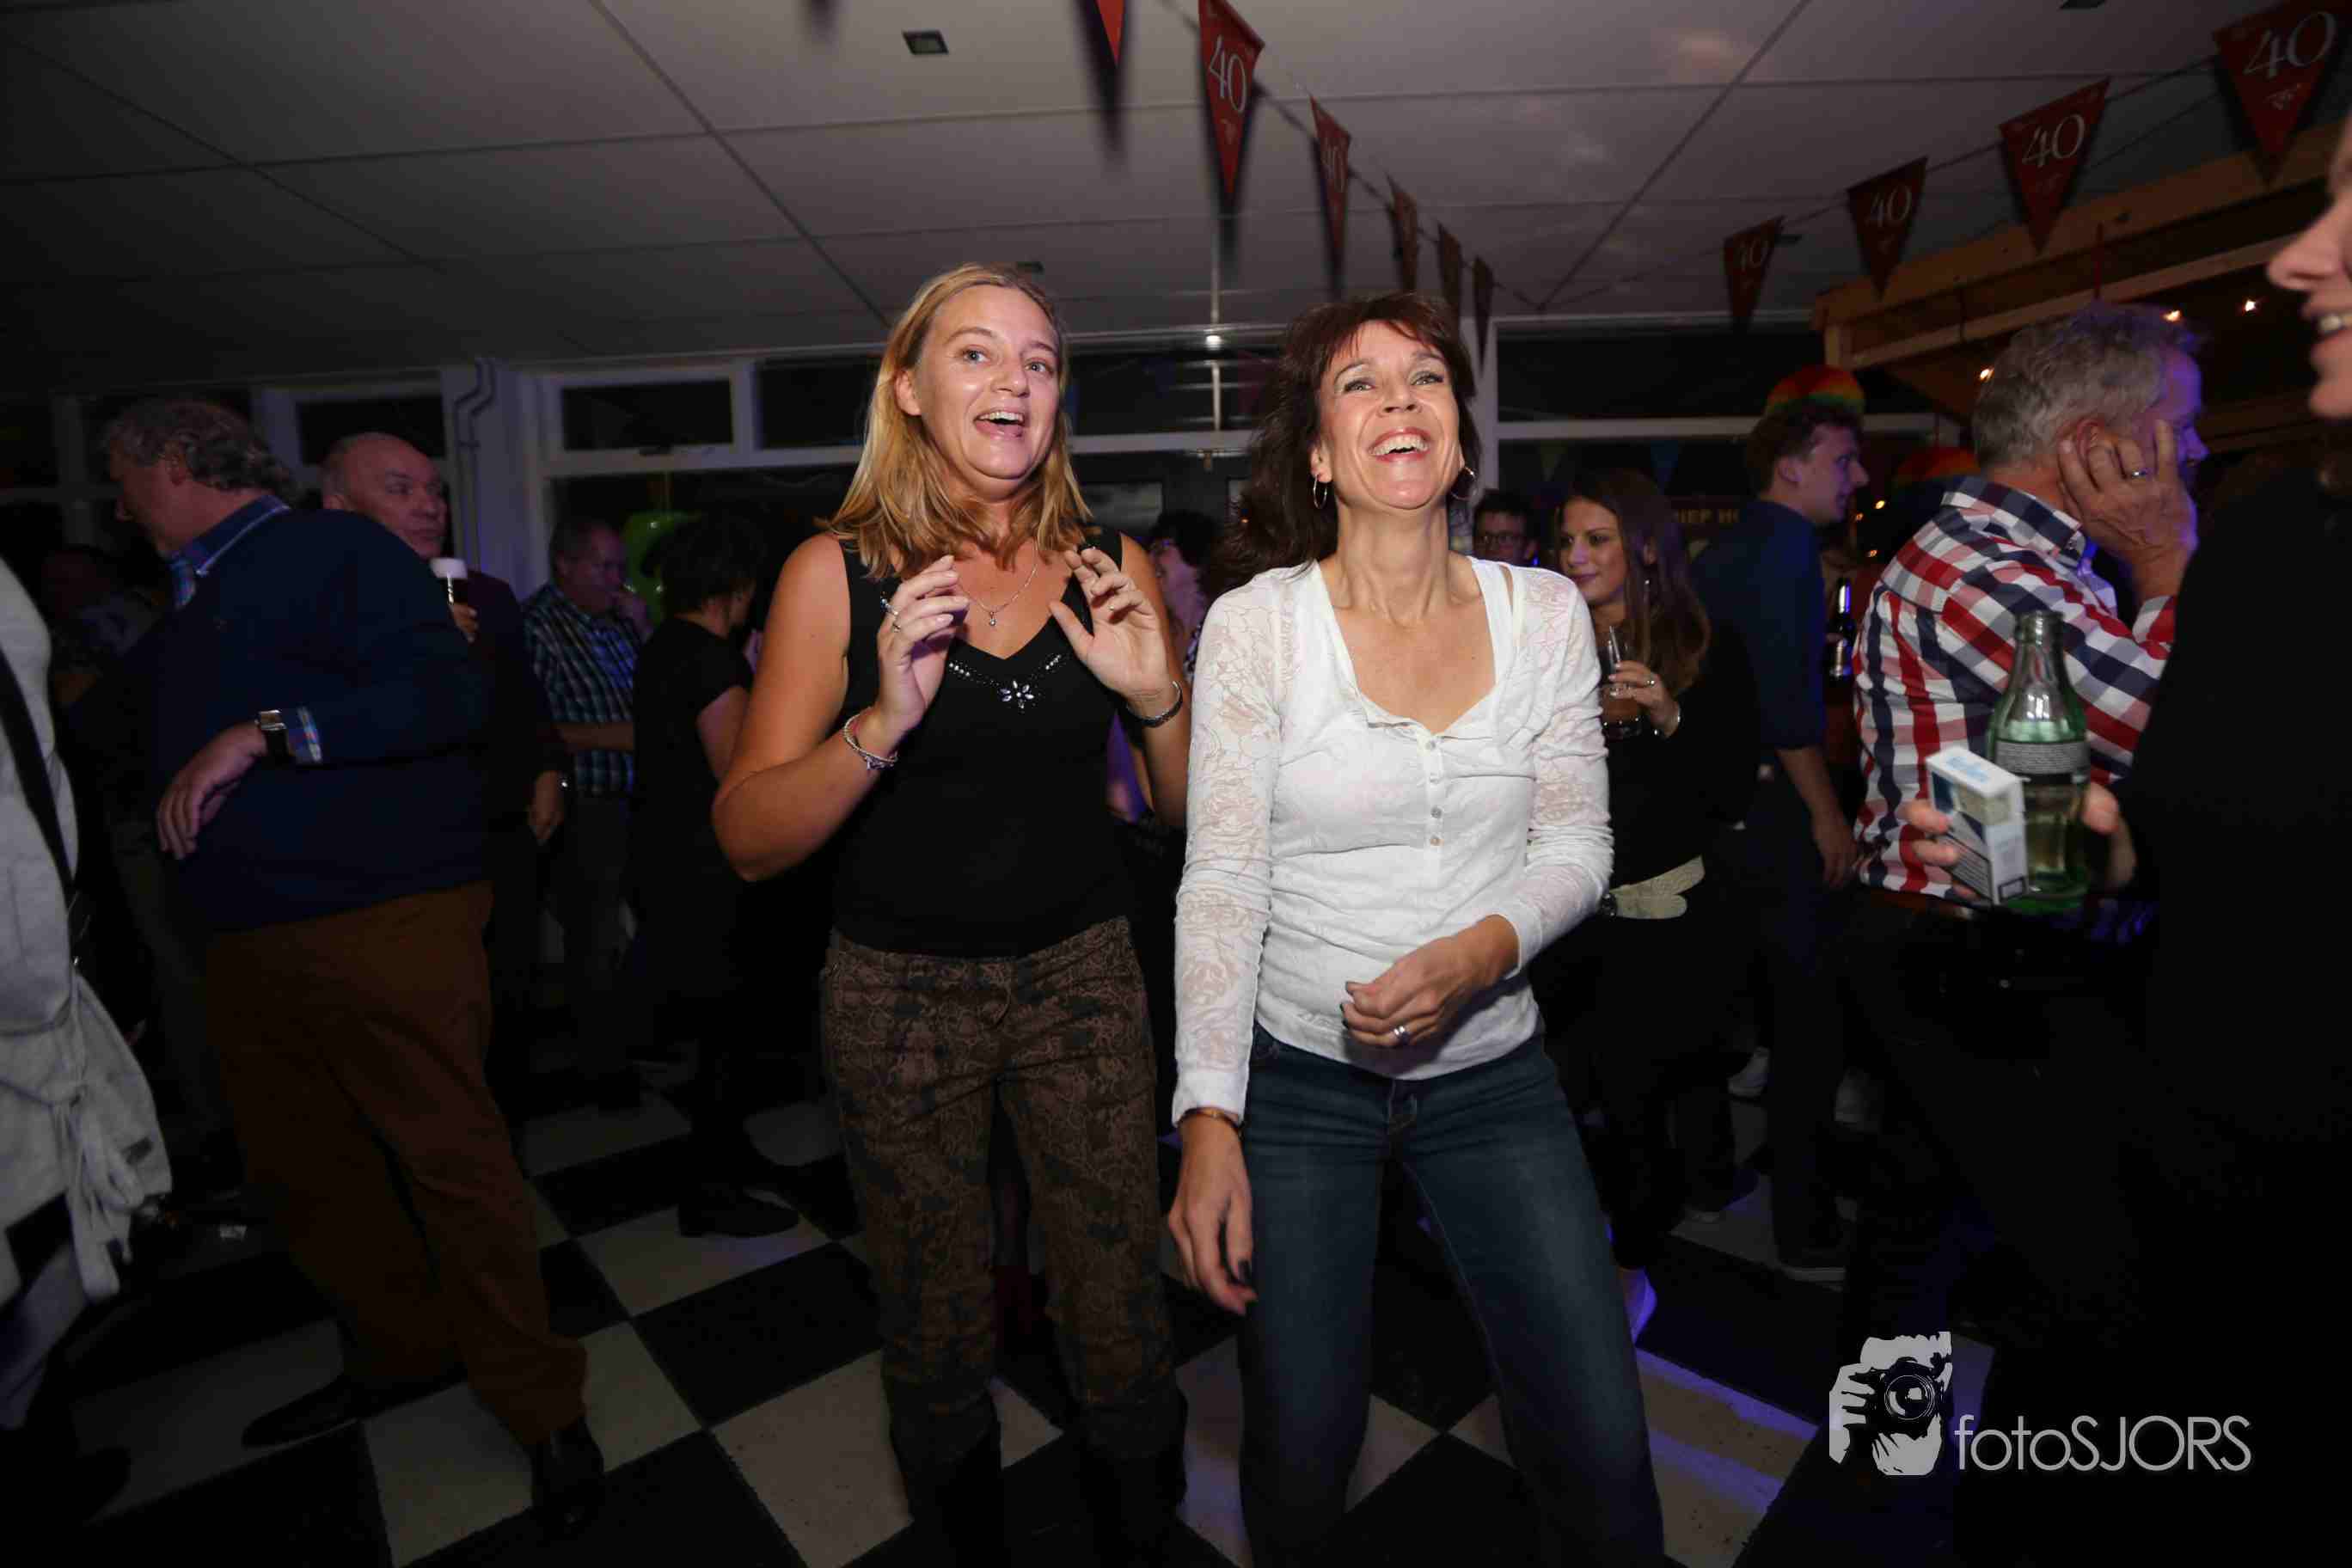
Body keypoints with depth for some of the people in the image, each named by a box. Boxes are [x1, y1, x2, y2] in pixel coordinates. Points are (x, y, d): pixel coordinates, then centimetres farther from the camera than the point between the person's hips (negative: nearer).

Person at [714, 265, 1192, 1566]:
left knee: (1122, 1316, 8)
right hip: (900, 990, -1)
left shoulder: (1108, 568, -1)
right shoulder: (838, 572, -6)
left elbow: (1189, 811, 3)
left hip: (1080, 973, 1)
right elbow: (748, 839, -11)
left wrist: (1160, 696, -17)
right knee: (934, 1333, 17)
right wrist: (883, 722, -27)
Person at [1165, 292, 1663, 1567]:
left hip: (1493, 1071, 3)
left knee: (1602, 1450, 8)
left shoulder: (1543, 611, 0)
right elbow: (1220, 880, -12)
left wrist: (1480, 951, -20)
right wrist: (1210, 1121, -19)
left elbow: (1576, 846, 1)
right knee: (1302, 1450, 12)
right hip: (1296, 1075, -2)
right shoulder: (1255, 621, -9)